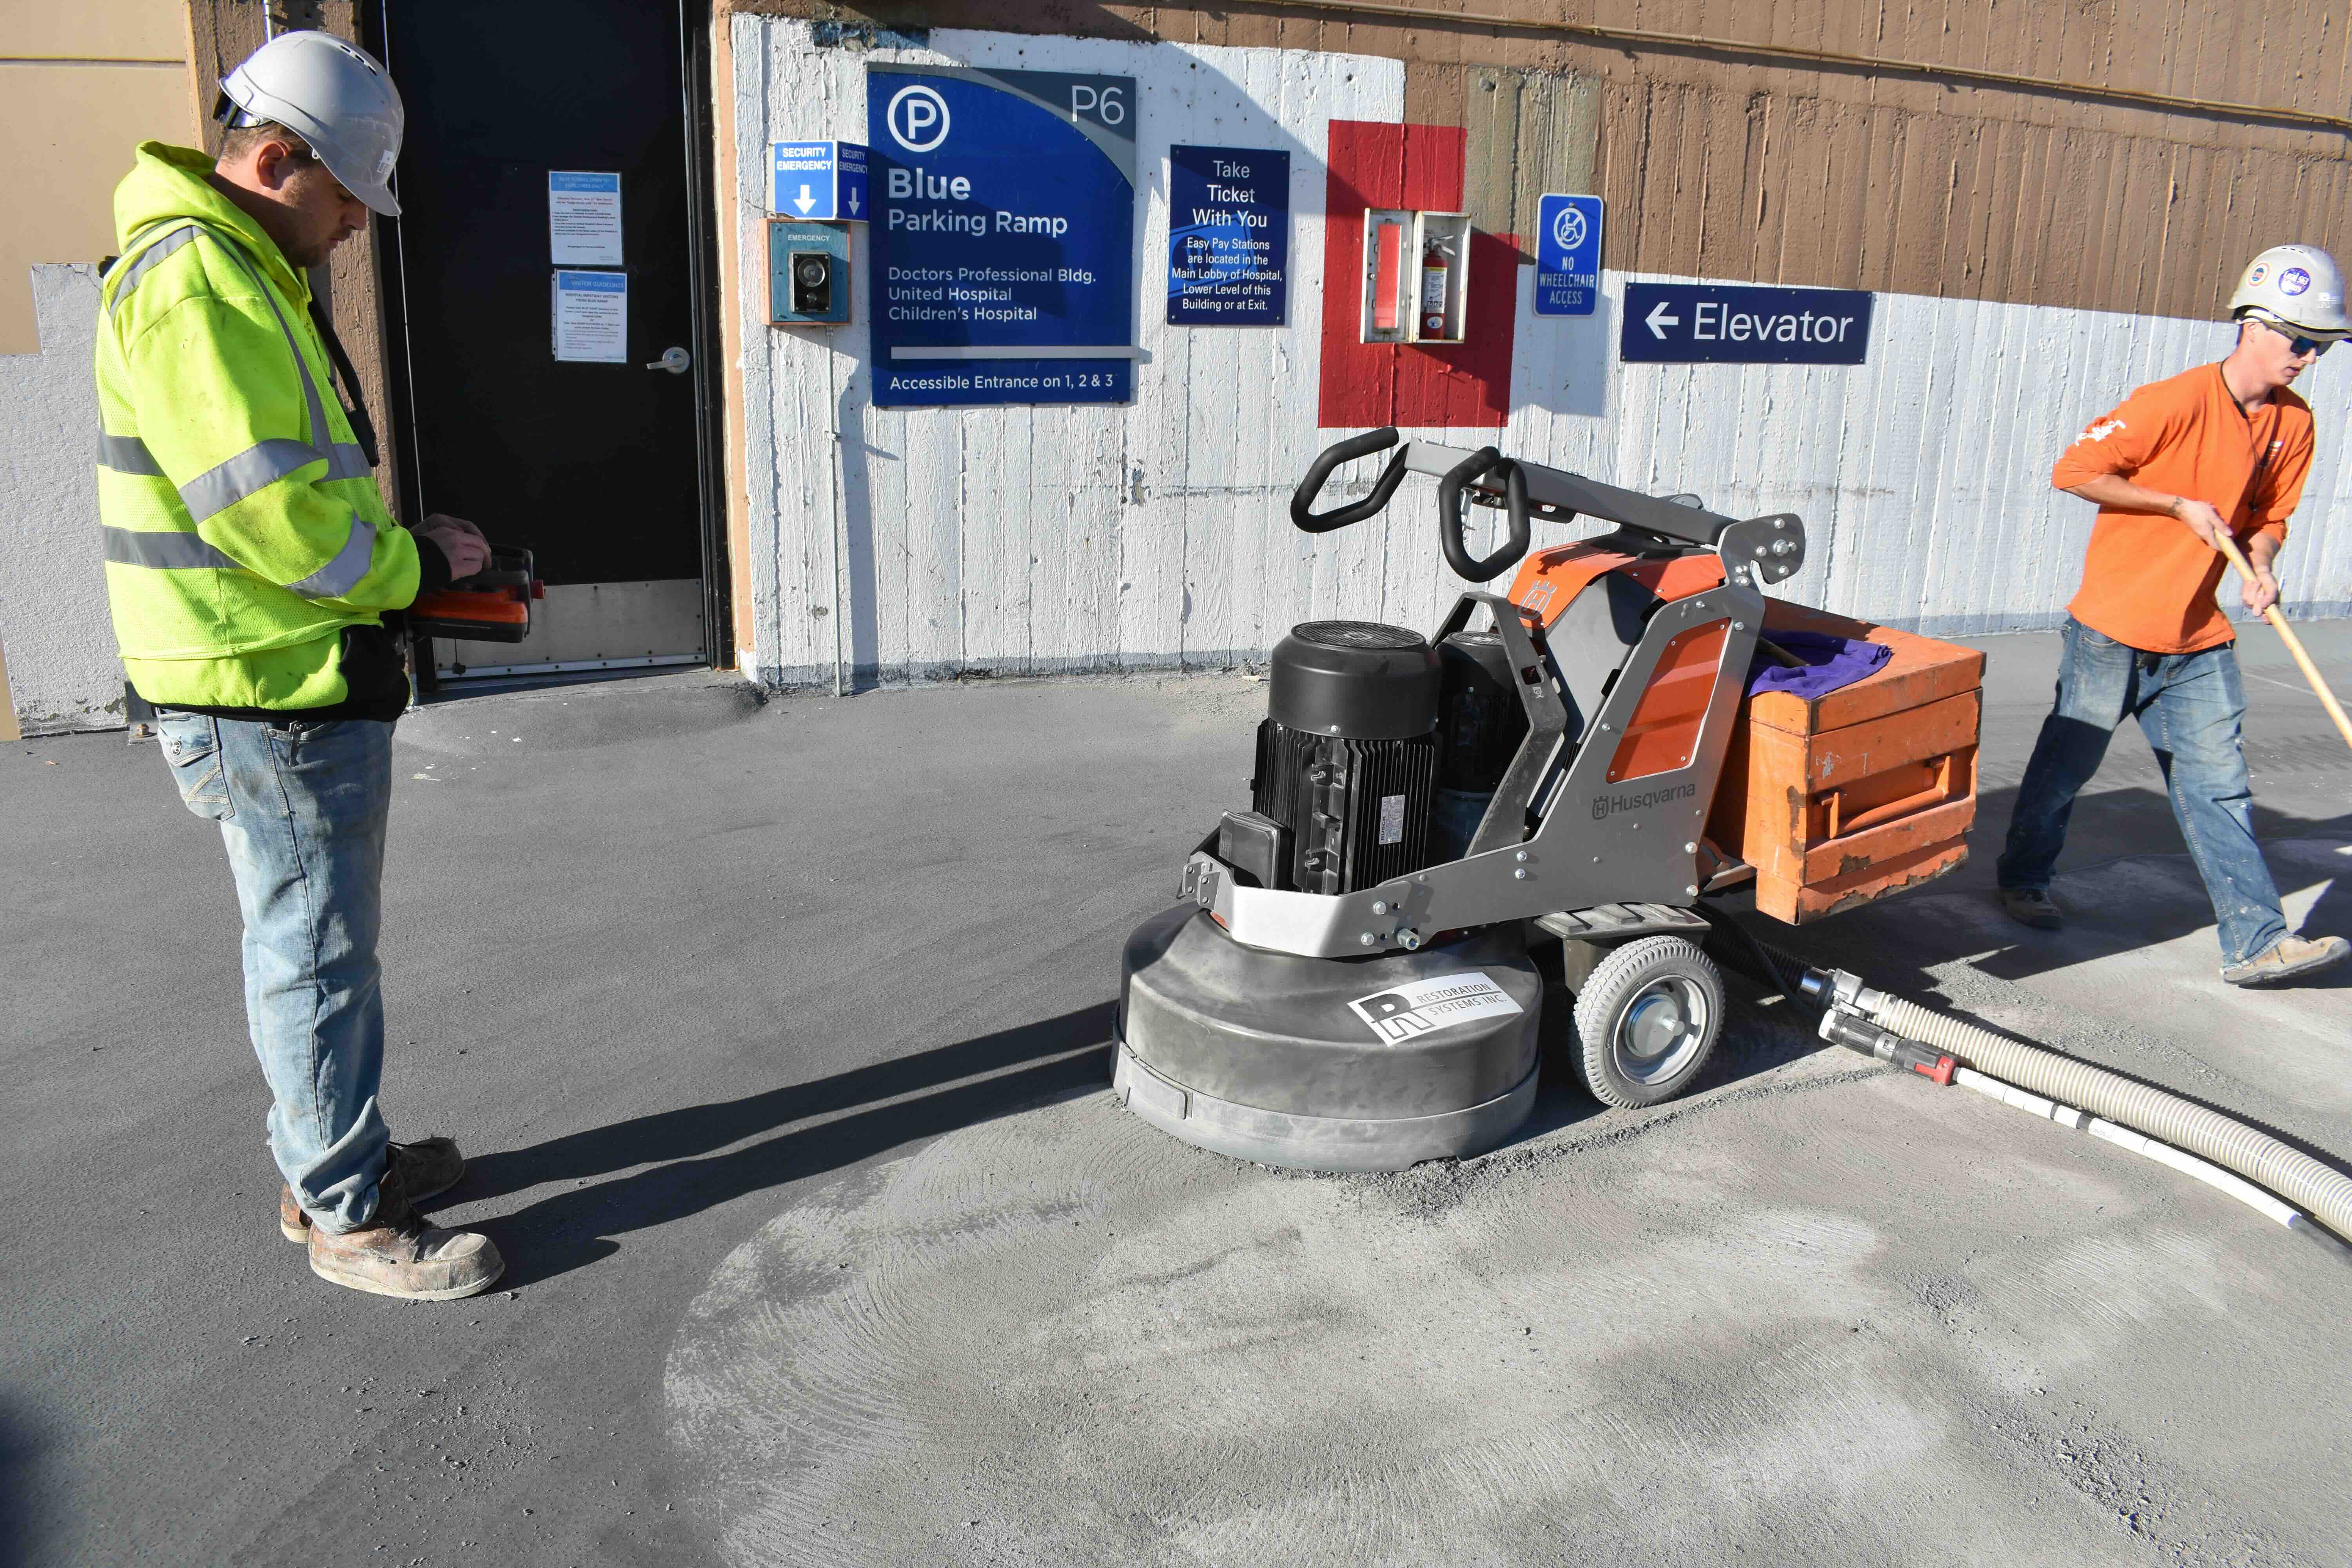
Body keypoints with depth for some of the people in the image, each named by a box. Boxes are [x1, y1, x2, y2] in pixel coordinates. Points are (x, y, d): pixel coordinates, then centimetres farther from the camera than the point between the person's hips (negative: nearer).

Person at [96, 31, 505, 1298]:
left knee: (315, 941, 20)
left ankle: (331, 1158, 35)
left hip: (294, 683, 11)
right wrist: (416, 565, -10)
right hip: (271, 695, -11)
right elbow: (273, 515, -25)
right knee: (318, 956, 0)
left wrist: (402, 540, 9)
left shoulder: (243, 274, 17)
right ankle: (350, 1219, 14)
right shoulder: (195, 279, -18)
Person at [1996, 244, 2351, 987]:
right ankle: (2023, 878, 30)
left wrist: (2261, 563, -6)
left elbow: (2269, 514, 16)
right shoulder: (2178, 401, -16)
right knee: (2065, 765, 9)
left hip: (2200, 642, 6)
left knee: (2219, 788, 4)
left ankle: (2255, 940, 5)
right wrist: (2181, 505, -17)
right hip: (2115, 630, -6)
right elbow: (2074, 471, -17)